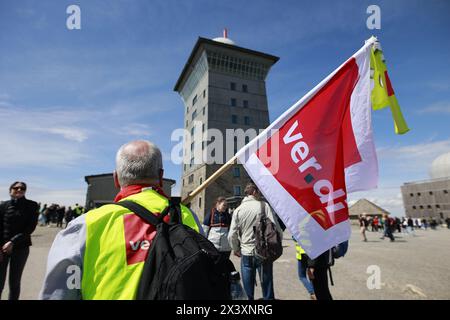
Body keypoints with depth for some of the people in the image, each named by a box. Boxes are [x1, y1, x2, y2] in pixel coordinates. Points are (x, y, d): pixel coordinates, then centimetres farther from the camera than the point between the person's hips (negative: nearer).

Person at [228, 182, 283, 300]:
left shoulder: (238, 210, -2)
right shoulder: (264, 206, -8)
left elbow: (232, 235, -4)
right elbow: (276, 228, -11)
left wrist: (236, 249, 14)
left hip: (246, 254, 2)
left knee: (248, 290, 15)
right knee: (267, 286, 13)